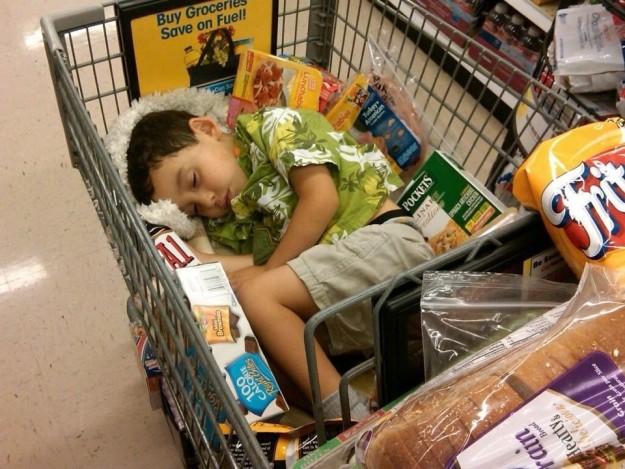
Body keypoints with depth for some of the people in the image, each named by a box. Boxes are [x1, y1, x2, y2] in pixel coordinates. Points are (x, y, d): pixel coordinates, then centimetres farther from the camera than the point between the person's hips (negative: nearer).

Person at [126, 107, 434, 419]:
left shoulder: (271, 125, 2)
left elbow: (322, 198, -11)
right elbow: (263, 260, 2)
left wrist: (268, 269, -7)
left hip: (387, 239, -7)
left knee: (254, 294, -20)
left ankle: (348, 416, -19)